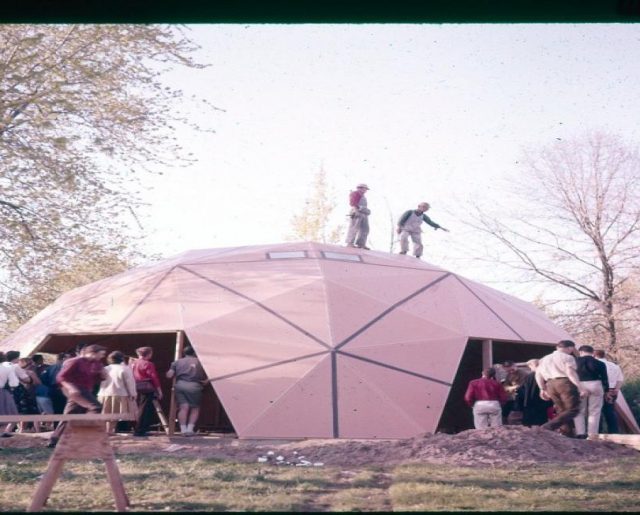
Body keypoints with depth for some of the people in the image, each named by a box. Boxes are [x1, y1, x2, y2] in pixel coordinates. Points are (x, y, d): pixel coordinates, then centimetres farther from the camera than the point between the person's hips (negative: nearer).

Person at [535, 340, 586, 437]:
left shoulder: (545, 359, 21)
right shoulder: (567, 357, 1)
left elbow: (538, 374, 17)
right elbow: (570, 372, -13)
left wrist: (543, 389, 22)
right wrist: (580, 387, -16)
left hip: (550, 385, 7)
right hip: (565, 383, -7)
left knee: (561, 410, 16)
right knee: (572, 409, -10)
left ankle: (567, 433, 10)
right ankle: (549, 426, -28)